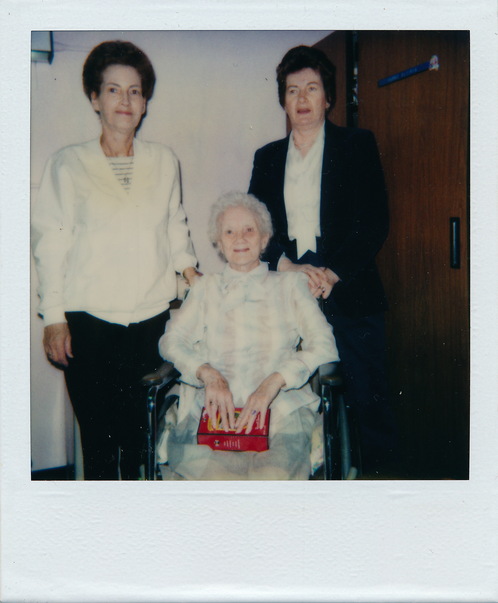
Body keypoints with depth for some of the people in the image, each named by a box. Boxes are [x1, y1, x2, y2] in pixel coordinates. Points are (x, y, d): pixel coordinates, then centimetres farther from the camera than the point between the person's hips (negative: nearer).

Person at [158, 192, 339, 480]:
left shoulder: (289, 284, 17)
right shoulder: (207, 289, 22)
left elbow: (323, 345, 5)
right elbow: (171, 340, 10)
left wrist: (274, 381, -12)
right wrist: (208, 374, -11)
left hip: (280, 405, -1)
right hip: (216, 407, 1)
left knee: (275, 470, -32)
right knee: (190, 460, -31)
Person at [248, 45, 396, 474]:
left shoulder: (357, 145, 7)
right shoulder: (267, 157, 16)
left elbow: (375, 222, -3)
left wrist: (333, 274, -14)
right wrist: (289, 266, -10)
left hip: (350, 296, -2)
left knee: (368, 401, 0)